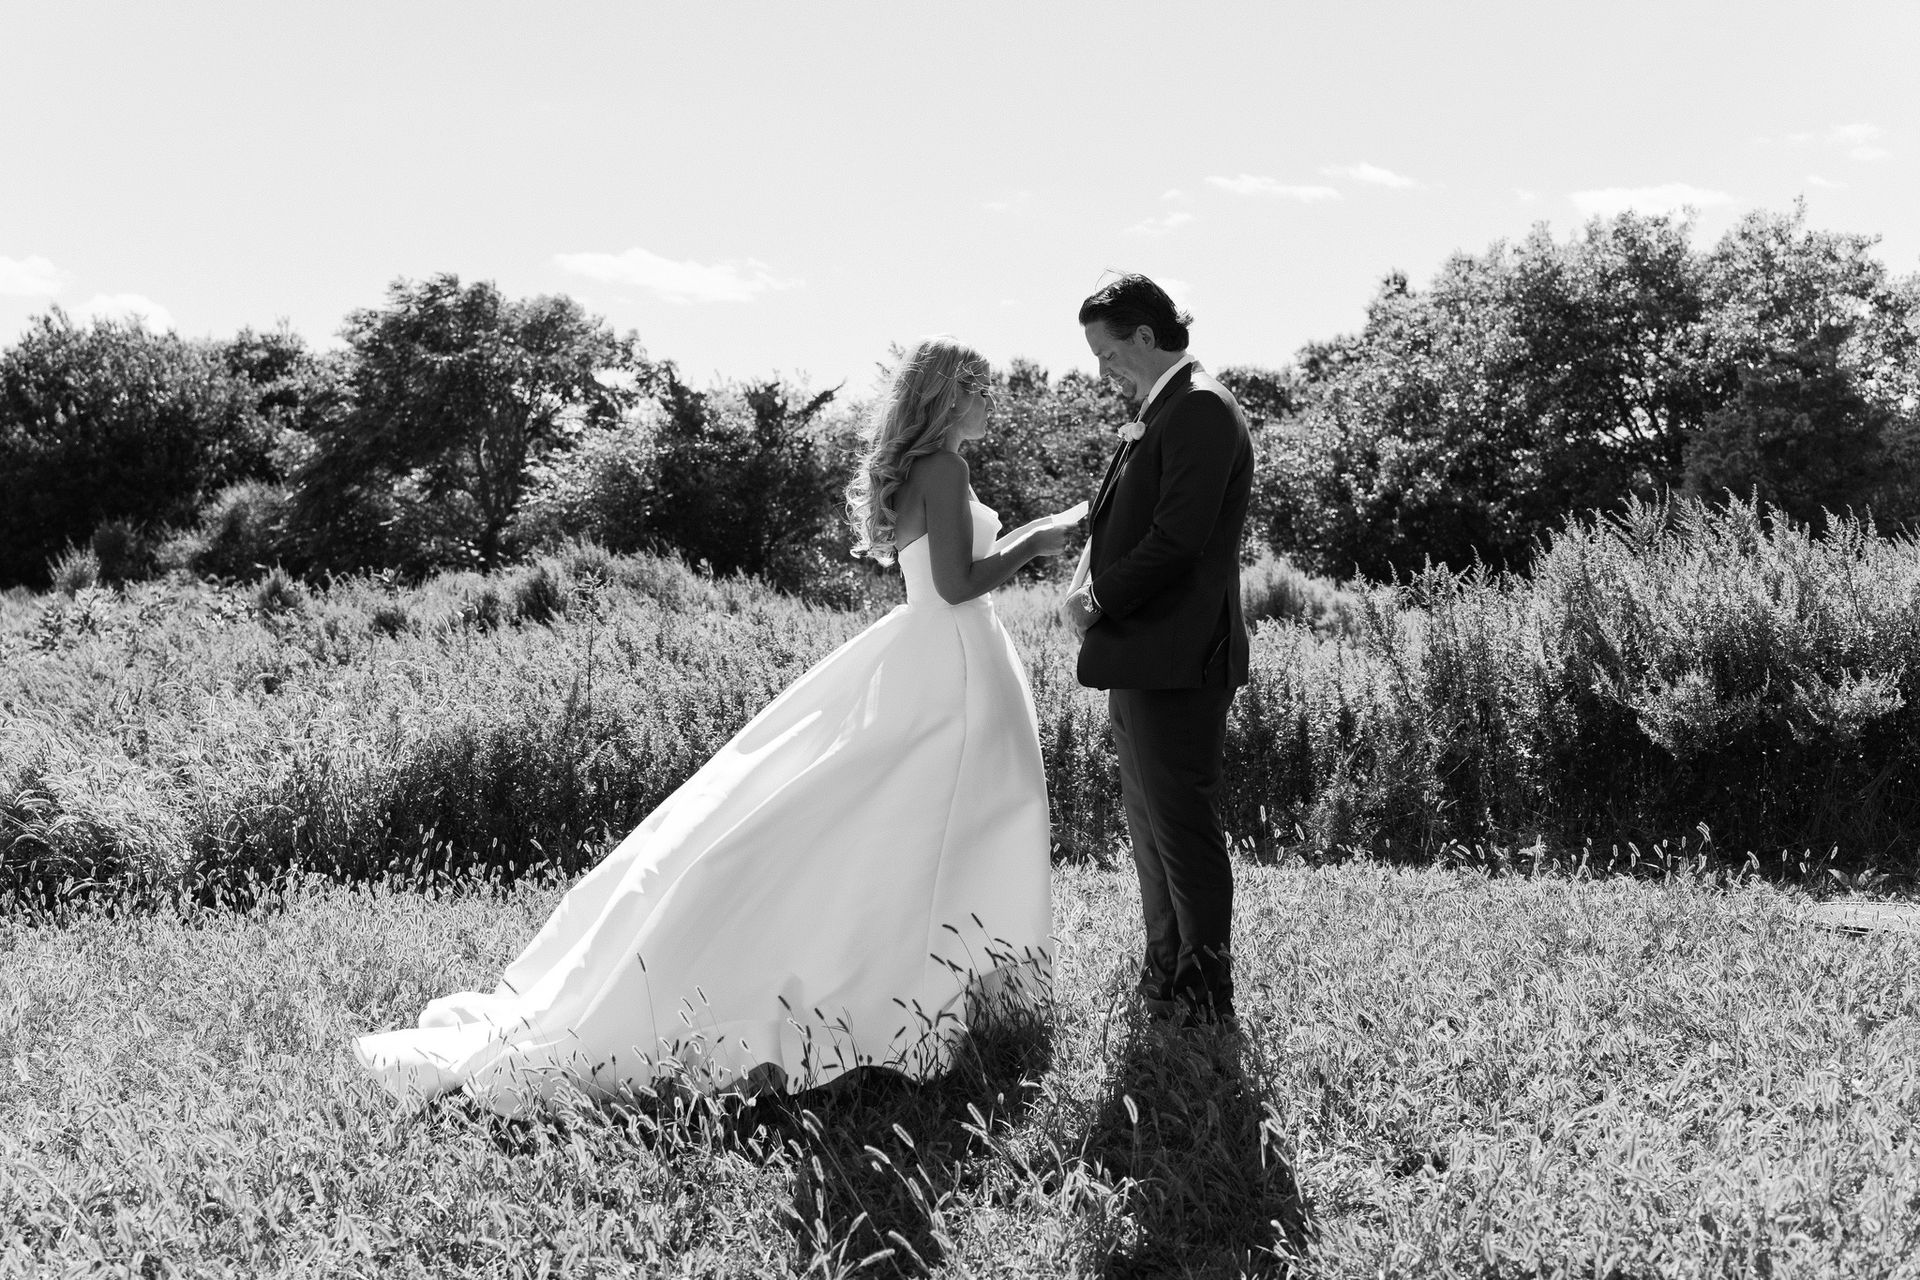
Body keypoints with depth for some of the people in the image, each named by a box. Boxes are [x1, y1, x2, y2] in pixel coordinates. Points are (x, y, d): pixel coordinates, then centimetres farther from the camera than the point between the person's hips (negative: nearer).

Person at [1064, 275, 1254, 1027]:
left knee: (1182, 824, -3)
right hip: (1143, 658, 10)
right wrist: (1086, 585, 0)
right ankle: (1166, 979, 28)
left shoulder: (1199, 409, -15)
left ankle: (1205, 999, 6)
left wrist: (1103, 600, -11)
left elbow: (1176, 539, -21)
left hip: (1176, 659, -10)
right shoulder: (1156, 414, 17)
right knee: (1149, 820, 17)